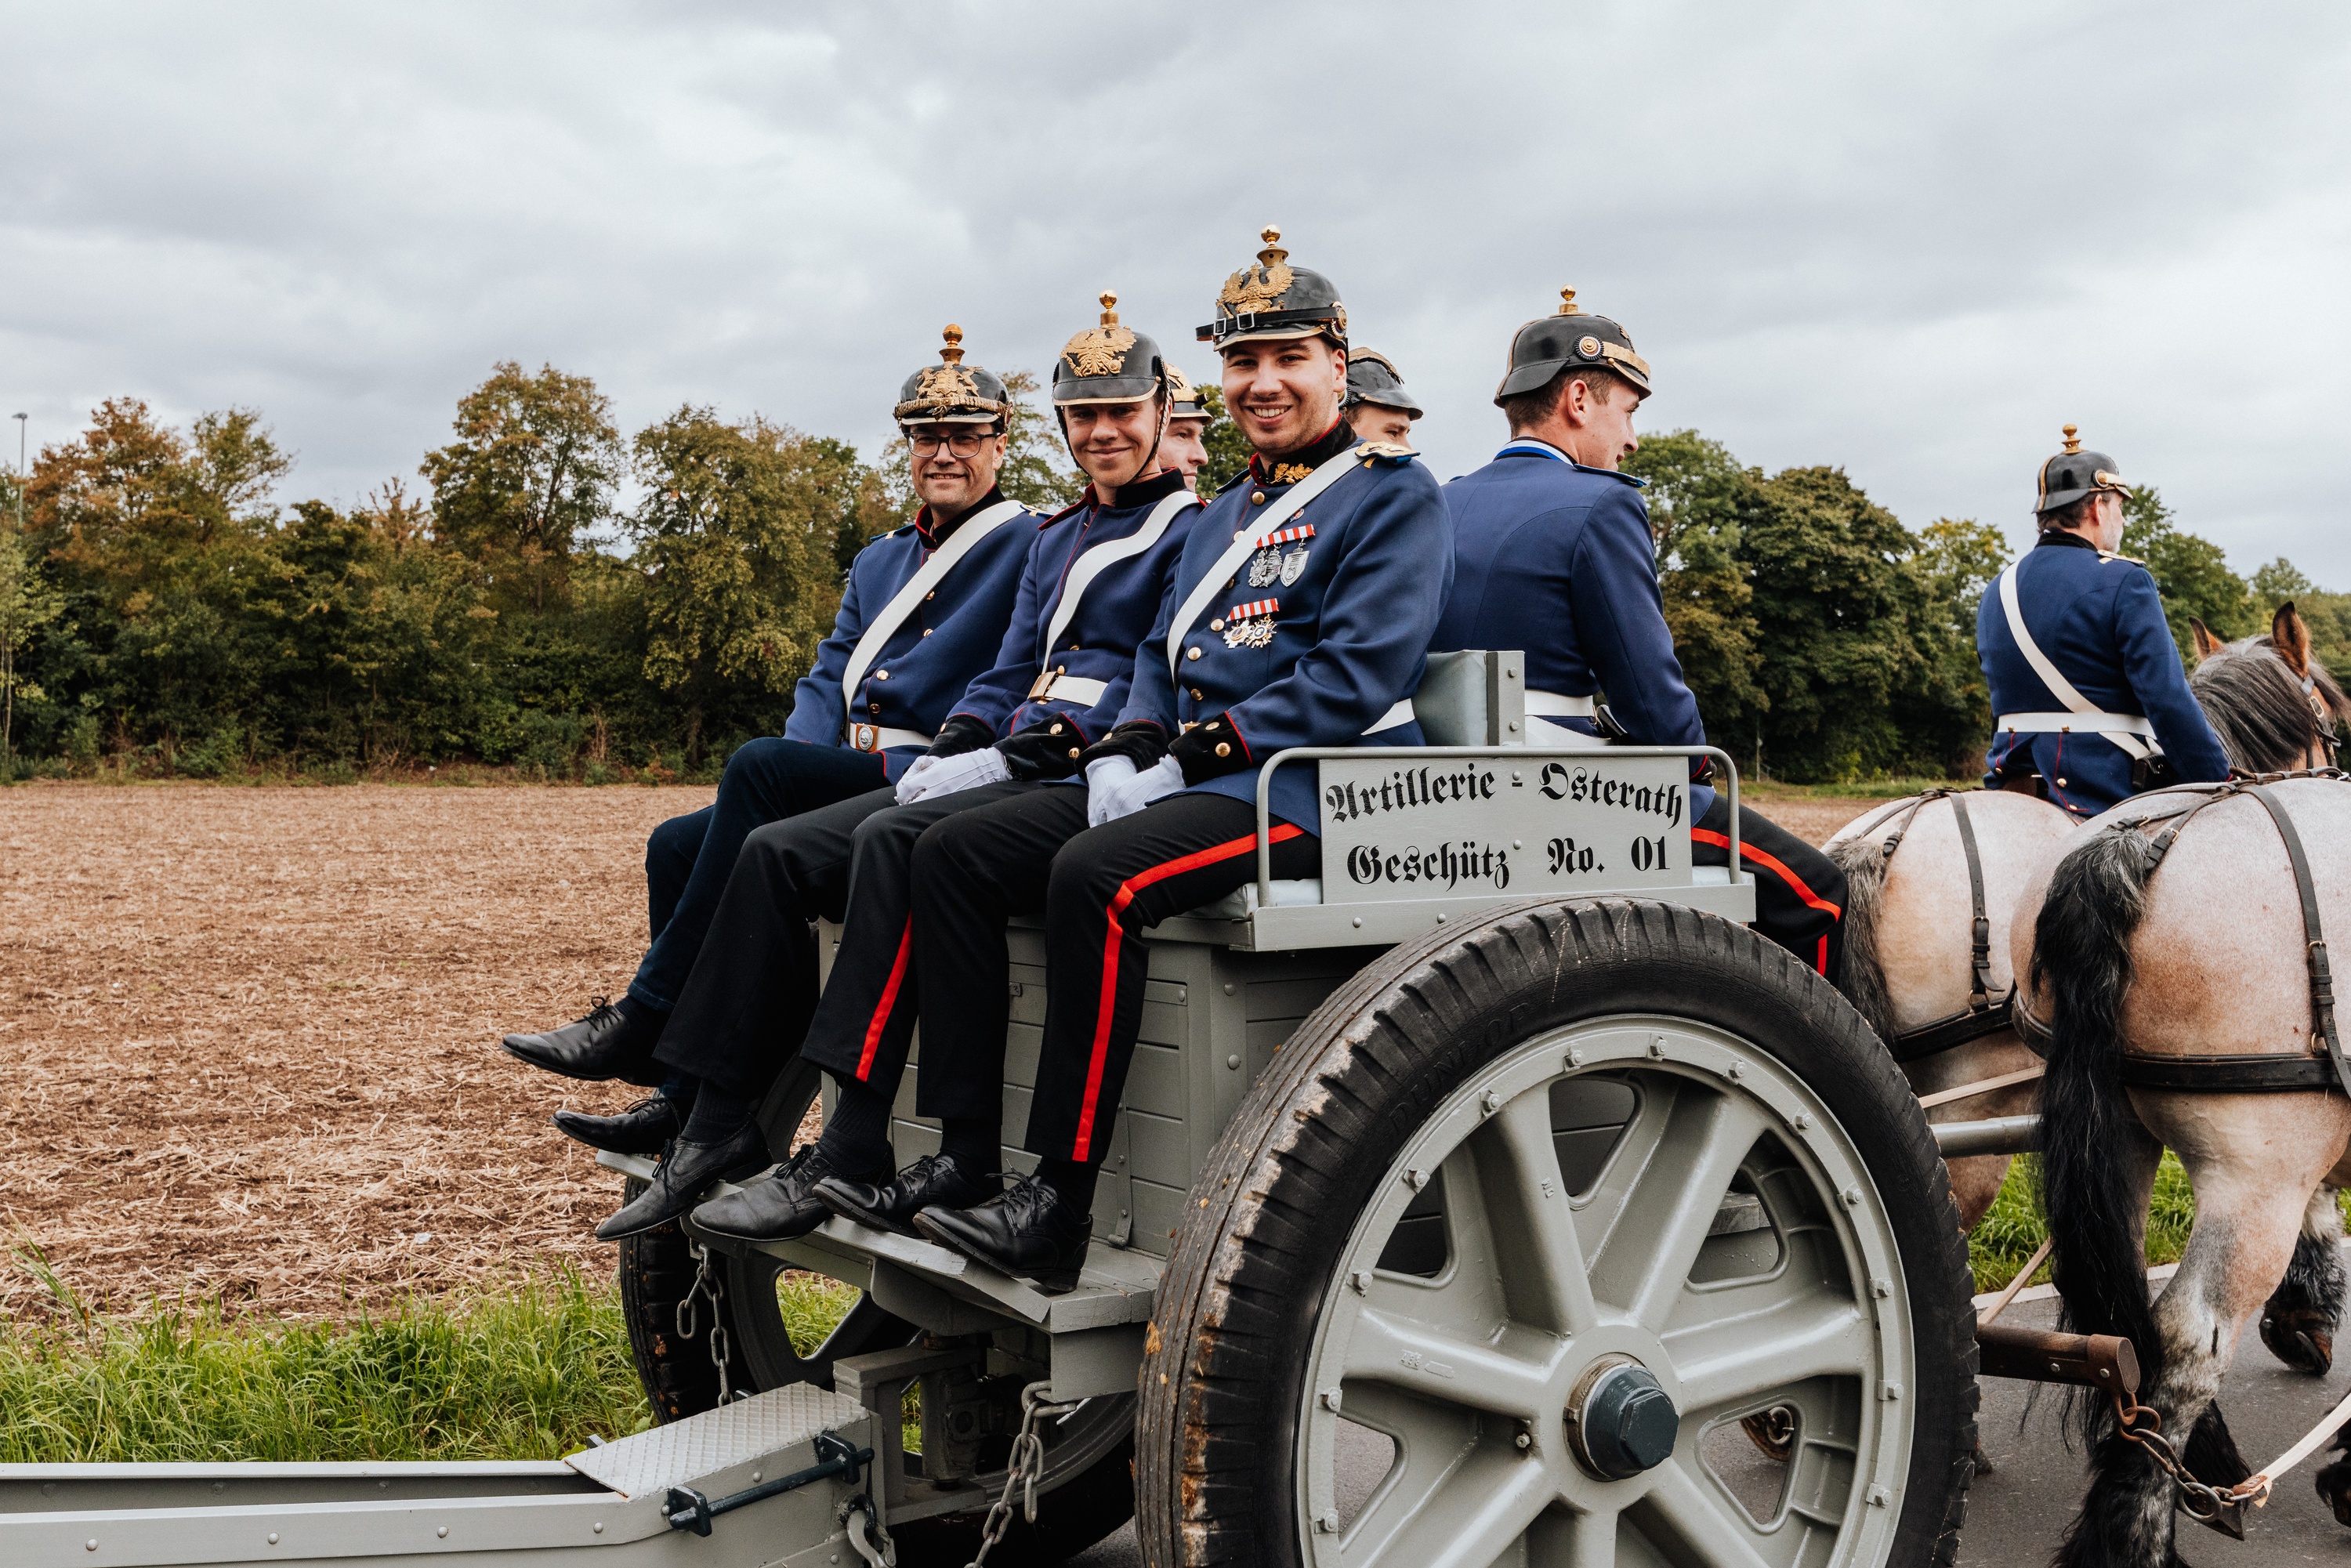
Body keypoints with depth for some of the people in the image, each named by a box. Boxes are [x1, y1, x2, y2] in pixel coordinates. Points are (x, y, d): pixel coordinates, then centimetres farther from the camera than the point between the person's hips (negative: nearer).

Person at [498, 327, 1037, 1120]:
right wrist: (800, 757, -8)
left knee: (757, 764, -29)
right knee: (676, 844, -7)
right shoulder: (880, 560, 22)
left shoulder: (1032, 546, -3)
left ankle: (643, 1022, -23)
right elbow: (830, 675, 16)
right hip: (855, 787, 8)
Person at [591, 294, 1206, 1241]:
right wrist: (946, 752, 1)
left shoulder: (1189, 531, -1)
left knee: (894, 838, -33)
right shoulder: (1054, 539, 24)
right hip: (1010, 766, 8)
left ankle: (851, 1163, -34)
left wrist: (1008, 758, -18)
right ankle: (717, 1128, -7)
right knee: (775, 851, -6)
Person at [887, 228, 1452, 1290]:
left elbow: (1355, 678, -13)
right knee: (953, 852, -6)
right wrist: (1125, 751, 0)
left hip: (1307, 789, -8)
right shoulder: (1224, 513, 24)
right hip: (1184, 780, 8)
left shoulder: (1393, 495, -1)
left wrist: (1195, 752, -15)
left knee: (1095, 876, -34)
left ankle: (1058, 1210, -28)